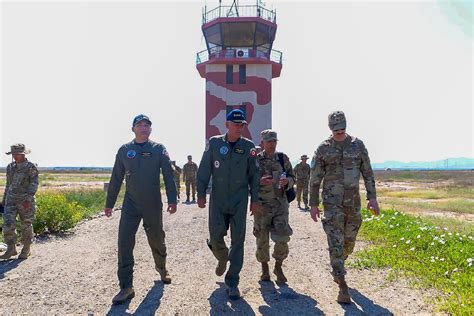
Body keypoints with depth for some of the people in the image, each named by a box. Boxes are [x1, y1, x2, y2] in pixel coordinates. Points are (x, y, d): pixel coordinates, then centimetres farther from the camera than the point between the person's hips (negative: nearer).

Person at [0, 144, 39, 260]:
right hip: (11, 199, 5)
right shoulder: (10, 167, 12)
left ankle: (27, 249, 19)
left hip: (26, 200, -4)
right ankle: (11, 249, 5)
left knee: (26, 225, 4)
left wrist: (28, 198, -24)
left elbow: (34, 184, -13)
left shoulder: (31, 167, -6)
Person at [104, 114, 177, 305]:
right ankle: (126, 287, 2)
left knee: (157, 240, 14)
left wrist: (172, 200, -11)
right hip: (130, 205, 1)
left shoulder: (159, 149, -2)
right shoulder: (124, 150, 3)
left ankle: (161, 268, 42)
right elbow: (116, 179, 8)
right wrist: (109, 203, 11)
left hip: (153, 205, -1)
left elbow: (168, 176, -4)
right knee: (124, 243, -7)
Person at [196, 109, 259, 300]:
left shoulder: (248, 146, 1)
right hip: (217, 199, 0)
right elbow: (204, 170, 1)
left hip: (240, 200, 0)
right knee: (216, 236, 3)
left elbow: (254, 175, 4)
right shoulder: (214, 143, 0)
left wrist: (254, 199, 3)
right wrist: (201, 194, -3)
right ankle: (222, 259, 38)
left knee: (238, 240, 0)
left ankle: (232, 282, 13)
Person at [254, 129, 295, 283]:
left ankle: (278, 267, 19)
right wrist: (260, 181, -19)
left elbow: (292, 178, 10)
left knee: (282, 237, -5)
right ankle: (265, 269, 27)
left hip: (280, 203, 1)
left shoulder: (283, 158, 5)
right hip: (262, 205, -1)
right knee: (262, 239, 7)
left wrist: (287, 181, -13)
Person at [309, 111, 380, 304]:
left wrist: (372, 198, -3)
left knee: (349, 241, 15)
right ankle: (343, 287, -4)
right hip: (332, 202, -3)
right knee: (336, 243, -9)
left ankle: (337, 269, 44)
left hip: (353, 201, 3)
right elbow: (315, 178, -1)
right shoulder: (323, 149, -3)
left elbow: (367, 173, 5)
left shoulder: (358, 145, 3)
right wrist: (313, 205, -3)